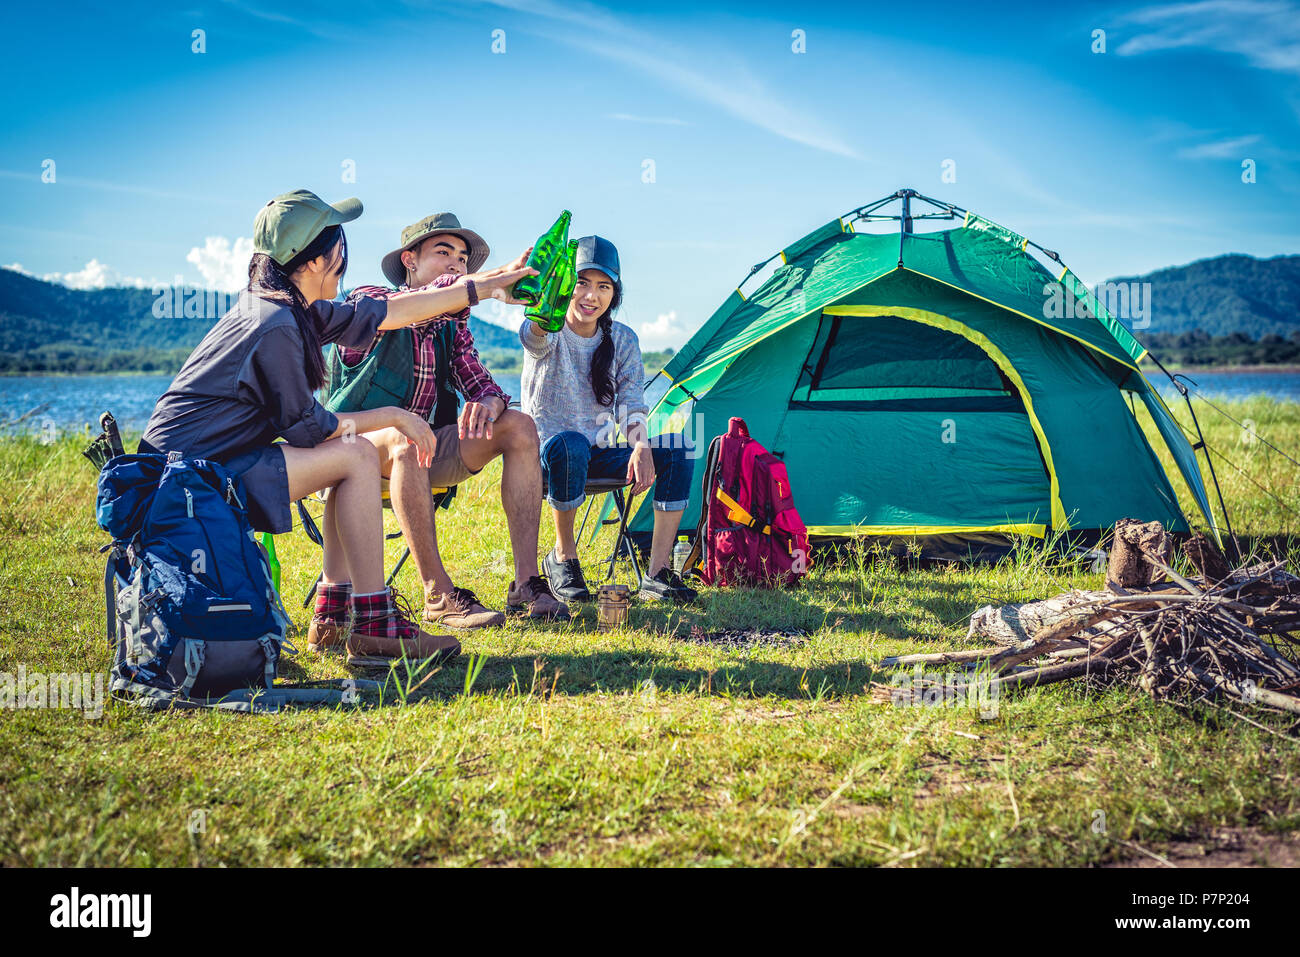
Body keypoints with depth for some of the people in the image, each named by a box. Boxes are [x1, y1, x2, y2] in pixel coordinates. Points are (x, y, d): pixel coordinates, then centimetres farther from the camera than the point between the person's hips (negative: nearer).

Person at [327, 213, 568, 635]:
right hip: (362, 445, -6)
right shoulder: (367, 301, -6)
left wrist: (490, 399, -24)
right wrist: (500, 275, -43)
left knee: (519, 426, -14)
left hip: (428, 448, 6)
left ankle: (525, 584, -22)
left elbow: (473, 376, 4)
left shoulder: (453, 323, 15)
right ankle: (439, 595, -36)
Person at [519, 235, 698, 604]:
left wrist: (640, 446, -26)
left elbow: (631, 402, -3)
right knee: (570, 444, -41)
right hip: (546, 453, -4)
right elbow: (535, 333, -38)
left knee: (676, 453, -19)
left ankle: (658, 573, -18)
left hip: (600, 454, 4)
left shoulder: (623, 340, 4)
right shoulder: (549, 336, -11)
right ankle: (562, 557, -19)